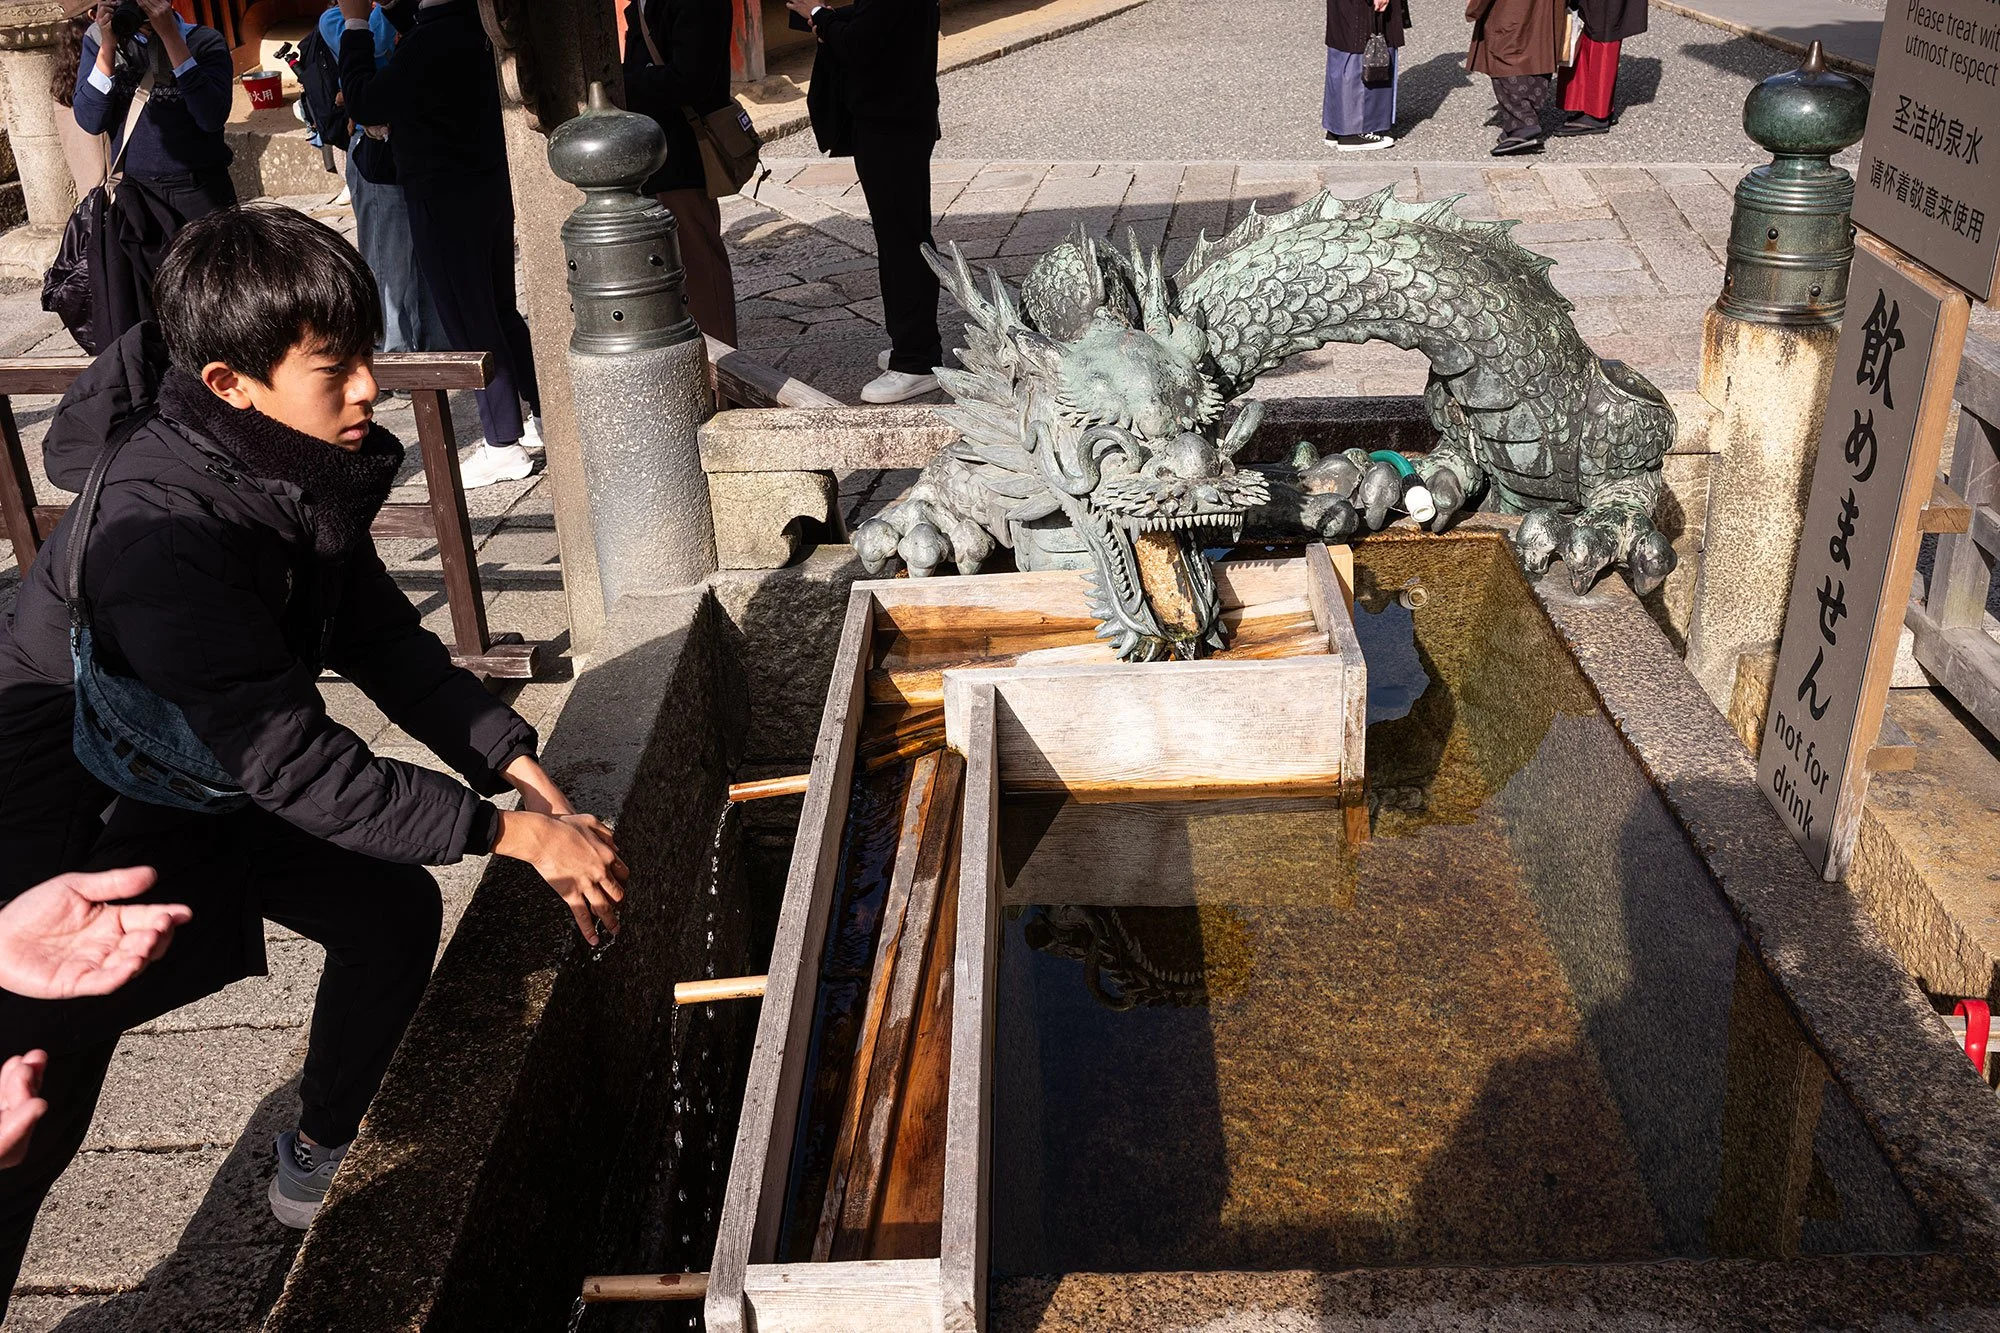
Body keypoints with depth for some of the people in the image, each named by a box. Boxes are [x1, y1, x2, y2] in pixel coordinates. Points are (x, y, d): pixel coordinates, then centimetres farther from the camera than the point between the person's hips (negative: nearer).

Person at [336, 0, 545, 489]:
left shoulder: (432, 40, -24)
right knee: (499, 310, 19)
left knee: (469, 324, 0)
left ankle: (504, 446, 8)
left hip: (446, 200, -8)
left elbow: (364, 104, -19)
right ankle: (545, 414, 27)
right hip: (490, 186, 9)